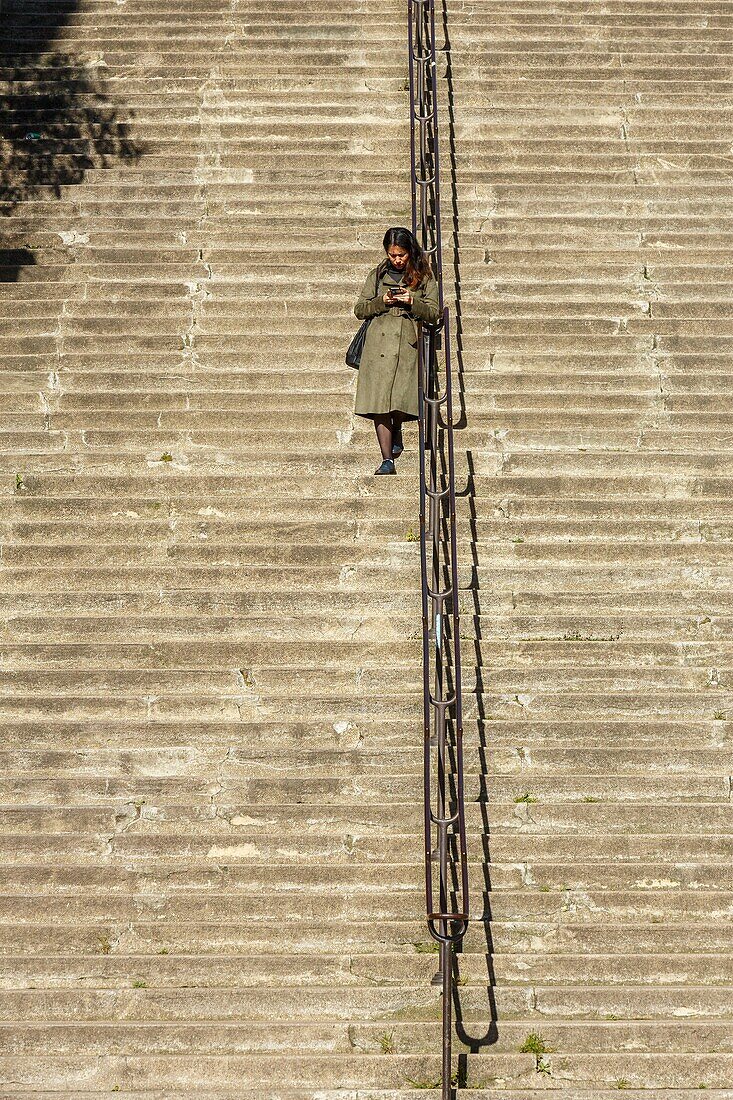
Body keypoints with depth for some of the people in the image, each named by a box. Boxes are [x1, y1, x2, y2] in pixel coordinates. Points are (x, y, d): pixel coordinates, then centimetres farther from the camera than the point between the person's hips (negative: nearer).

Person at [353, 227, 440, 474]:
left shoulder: (424, 277, 11)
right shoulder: (377, 275, 14)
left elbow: (434, 312, 7)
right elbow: (359, 310, 12)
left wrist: (412, 301, -10)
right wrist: (382, 301, -5)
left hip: (409, 345, -1)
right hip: (378, 345, 1)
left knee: (403, 400, -9)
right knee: (379, 401, -9)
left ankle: (396, 432, 27)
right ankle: (387, 460, -6)